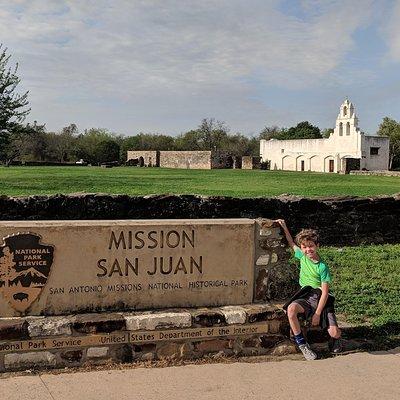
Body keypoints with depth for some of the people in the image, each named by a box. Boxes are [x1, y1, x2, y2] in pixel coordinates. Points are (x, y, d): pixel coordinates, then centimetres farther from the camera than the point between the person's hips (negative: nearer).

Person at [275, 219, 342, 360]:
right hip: (305, 297, 3)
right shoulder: (302, 257, 5)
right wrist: (284, 227, 19)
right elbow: (291, 244, 26)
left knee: (335, 333, -19)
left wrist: (317, 314, -16)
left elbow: (325, 293, -12)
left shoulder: (322, 267, -11)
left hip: (320, 299, -3)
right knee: (291, 309, -33)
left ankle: (335, 338, 23)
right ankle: (302, 344, -18)